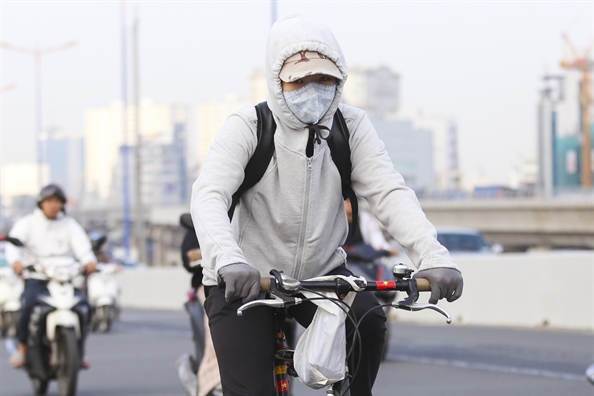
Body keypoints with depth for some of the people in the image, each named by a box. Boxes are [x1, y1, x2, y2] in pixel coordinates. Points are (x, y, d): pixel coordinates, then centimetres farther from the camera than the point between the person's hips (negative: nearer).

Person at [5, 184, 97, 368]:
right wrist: (16, 260, -34)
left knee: (85, 306, -19)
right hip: (35, 279, -2)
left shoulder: (69, 224, 13)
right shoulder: (27, 223, 8)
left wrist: (89, 260, -29)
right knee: (29, 304, -32)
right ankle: (22, 347, -11)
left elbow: (81, 243, -6)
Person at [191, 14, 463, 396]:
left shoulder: (351, 126, -7)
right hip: (246, 279, -2)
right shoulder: (248, 127, -15)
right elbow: (209, 194, -29)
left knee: (368, 322, -26)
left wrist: (433, 255, -37)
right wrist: (228, 260, -49)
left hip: (321, 272, 3)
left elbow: (389, 191, -19)